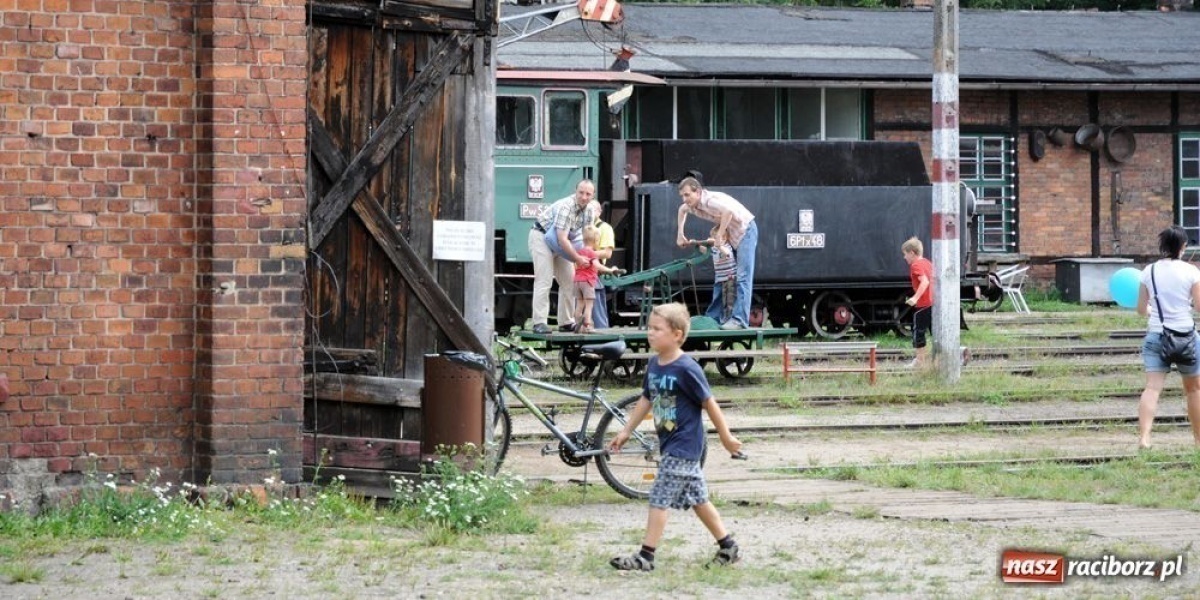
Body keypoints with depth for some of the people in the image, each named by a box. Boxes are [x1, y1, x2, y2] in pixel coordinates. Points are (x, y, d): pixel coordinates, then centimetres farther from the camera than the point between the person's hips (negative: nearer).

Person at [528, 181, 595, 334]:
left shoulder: (588, 212, -3)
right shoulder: (566, 207, -30)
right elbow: (562, 239, -33)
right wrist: (577, 258, -29)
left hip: (561, 244, 9)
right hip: (541, 237, -9)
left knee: (569, 281, 7)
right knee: (544, 281, -16)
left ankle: (566, 322, 15)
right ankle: (539, 323, -18)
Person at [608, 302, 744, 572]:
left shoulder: (686, 369, -19)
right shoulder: (654, 365, 5)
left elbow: (709, 403, -13)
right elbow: (646, 399, 16)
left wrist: (726, 438, -6)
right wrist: (626, 431, 16)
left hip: (684, 445, -8)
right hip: (670, 444, 8)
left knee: (659, 498, -9)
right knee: (697, 498, 15)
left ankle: (646, 556, -5)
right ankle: (728, 547, 25)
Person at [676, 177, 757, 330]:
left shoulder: (710, 201, -29)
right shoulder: (692, 205, -1)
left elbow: (729, 211, -49)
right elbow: (682, 210, 24)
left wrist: (719, 236, -39)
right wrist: (680, 235, 18)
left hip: (745, 230, -9)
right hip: (730, 235, 9)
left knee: (743, 277, -14)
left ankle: (740, 320, -20)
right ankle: (712, 317, 16)